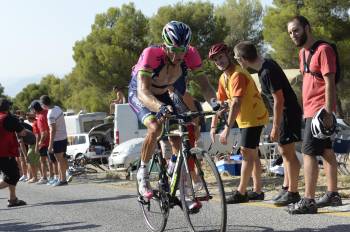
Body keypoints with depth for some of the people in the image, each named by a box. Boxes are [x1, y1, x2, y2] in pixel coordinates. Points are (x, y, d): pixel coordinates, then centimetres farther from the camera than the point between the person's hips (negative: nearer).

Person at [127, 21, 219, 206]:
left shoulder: (191, 54, -27)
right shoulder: (151, 54, -38)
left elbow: (204, 84, -28)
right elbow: (143, 92, -48)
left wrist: (215, 103, -50)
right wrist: (161, 107, -67)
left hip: (162, 95, 4)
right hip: (139, 94, -4)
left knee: (177, 138, -6)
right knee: (155, 127, -31)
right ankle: (143, 174, -11)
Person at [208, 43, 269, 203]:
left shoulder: (237, 75, -23)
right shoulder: (223, 78, 8)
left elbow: (236, 104, -30)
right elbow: (218, 103, 10)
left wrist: (227, 129, -32)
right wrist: (213, 126, 4)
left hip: (254, 118, -10)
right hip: (245, 119, 10)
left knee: (247, 153, -8)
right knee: (252, 154, 12)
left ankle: (241, 193, -5)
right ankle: (258, 191, 19)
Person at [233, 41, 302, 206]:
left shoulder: (268, 72, -24)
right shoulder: (264, 65, 6)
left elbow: (279, 101, -23)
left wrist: (275, 127, -19)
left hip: (288, 112, -10)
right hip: (284, 112, 10)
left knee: (288, 151, -6)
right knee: (284, 151, 14)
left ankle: (293, 192, -2)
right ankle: (286, 188, 21)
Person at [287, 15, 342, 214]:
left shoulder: (323, 50, -13)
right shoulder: (303, 52, 15)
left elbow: (330, 83, -17)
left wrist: (328, 112, -22)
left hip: (319, 110, -9)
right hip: (310, 109, 9)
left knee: (309, 153, -13)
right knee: (326, 151, 14)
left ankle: (309, 201, -13)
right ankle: (333, 194, 21)